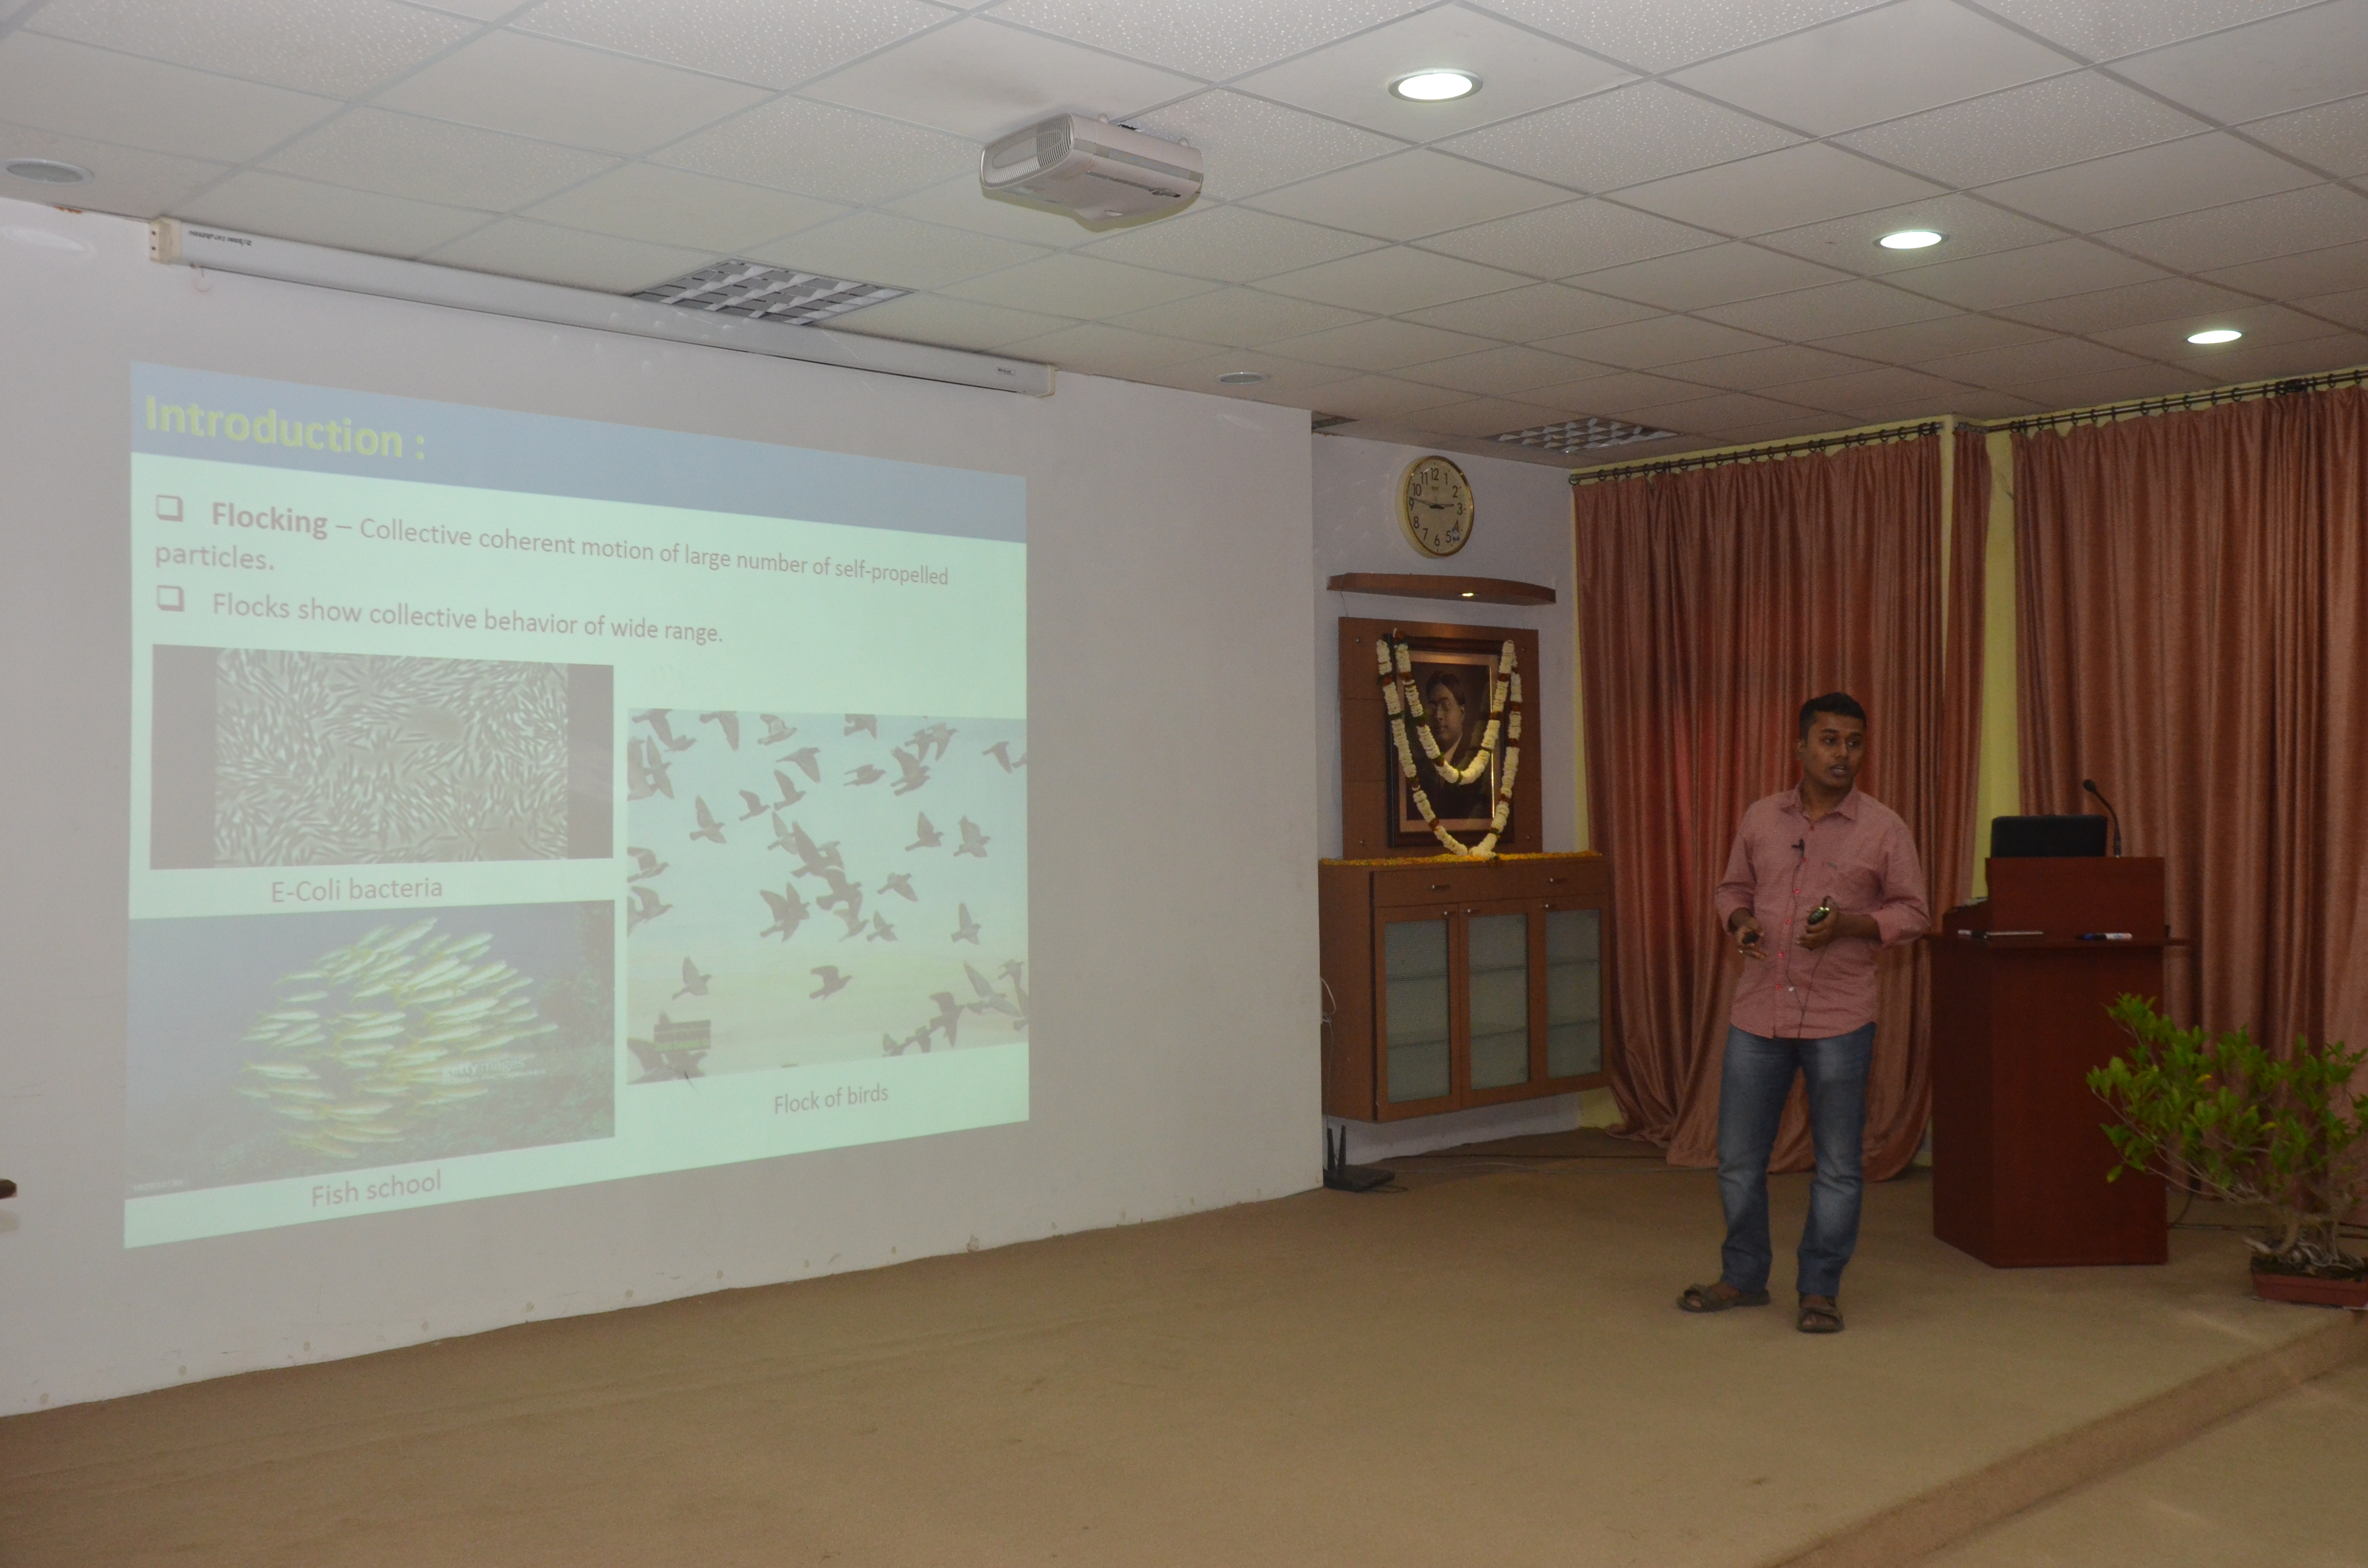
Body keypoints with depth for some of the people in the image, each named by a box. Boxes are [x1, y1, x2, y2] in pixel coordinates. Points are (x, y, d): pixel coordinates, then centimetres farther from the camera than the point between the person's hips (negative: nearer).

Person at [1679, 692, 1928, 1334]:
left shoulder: (1884, 829, -3)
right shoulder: (1760, 818, 5)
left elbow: (1911, 911, 0)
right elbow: (1734, 887, 16)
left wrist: (1848, 925, -17)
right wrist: (1739, 923, -6)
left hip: (1839, 1018, -3)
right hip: (1758, 1011, 3)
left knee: (1838, 1165, 5)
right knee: (1738, 1157, 9)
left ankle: (1821, 1289, 19)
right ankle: (1743, 1276, 26)